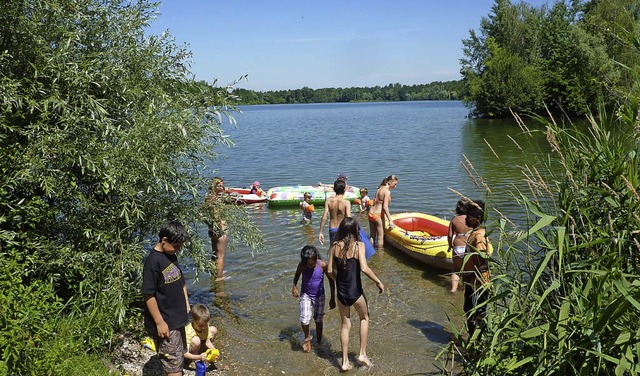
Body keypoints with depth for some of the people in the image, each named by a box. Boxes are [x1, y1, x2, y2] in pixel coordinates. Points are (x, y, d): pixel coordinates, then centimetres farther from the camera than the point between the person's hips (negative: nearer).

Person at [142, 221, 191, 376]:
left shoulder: (171, 256, 5)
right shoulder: (153, 261, -21)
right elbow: (148, 295, -22)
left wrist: (186, 302, 16)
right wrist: (160, 322, -20)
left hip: (179, 318, 8)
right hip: (165, 323, -8)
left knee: (180, 356, 19)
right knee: (173, 363, -1)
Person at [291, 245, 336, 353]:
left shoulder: (323, 265, -22)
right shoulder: (302, 265, -19)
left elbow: (331, 280, -9)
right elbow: (297, 275, 3)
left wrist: (332, 298, -4)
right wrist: (294, 286, -17)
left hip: (319, 296, 0)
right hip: (306, 295, 0)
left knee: (318, 320, 13)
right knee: (304, 319, -15)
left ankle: (319, 342, 36)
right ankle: (307, 338, 15)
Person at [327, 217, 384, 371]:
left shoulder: (334, 246, -3)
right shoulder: (359, 245, -14)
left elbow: (330, 270, -2)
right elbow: (364, 268, -24)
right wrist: (378, 282, -12)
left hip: (341, 291, 3)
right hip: (355, 291, -3)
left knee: (345, 324, 20)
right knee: (364, 318, 25)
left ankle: (345, 362, 25)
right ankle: (362, 354, 25)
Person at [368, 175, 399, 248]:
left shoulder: (379, 189, 11)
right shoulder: (387, 191, -13)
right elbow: (385, 207, -20)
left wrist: (385, 215, 23)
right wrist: (390, 220, -18)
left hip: (371, 213, 8)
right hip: (378, 215, -8)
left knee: (372, 236, 16)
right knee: (380, 237, 6)